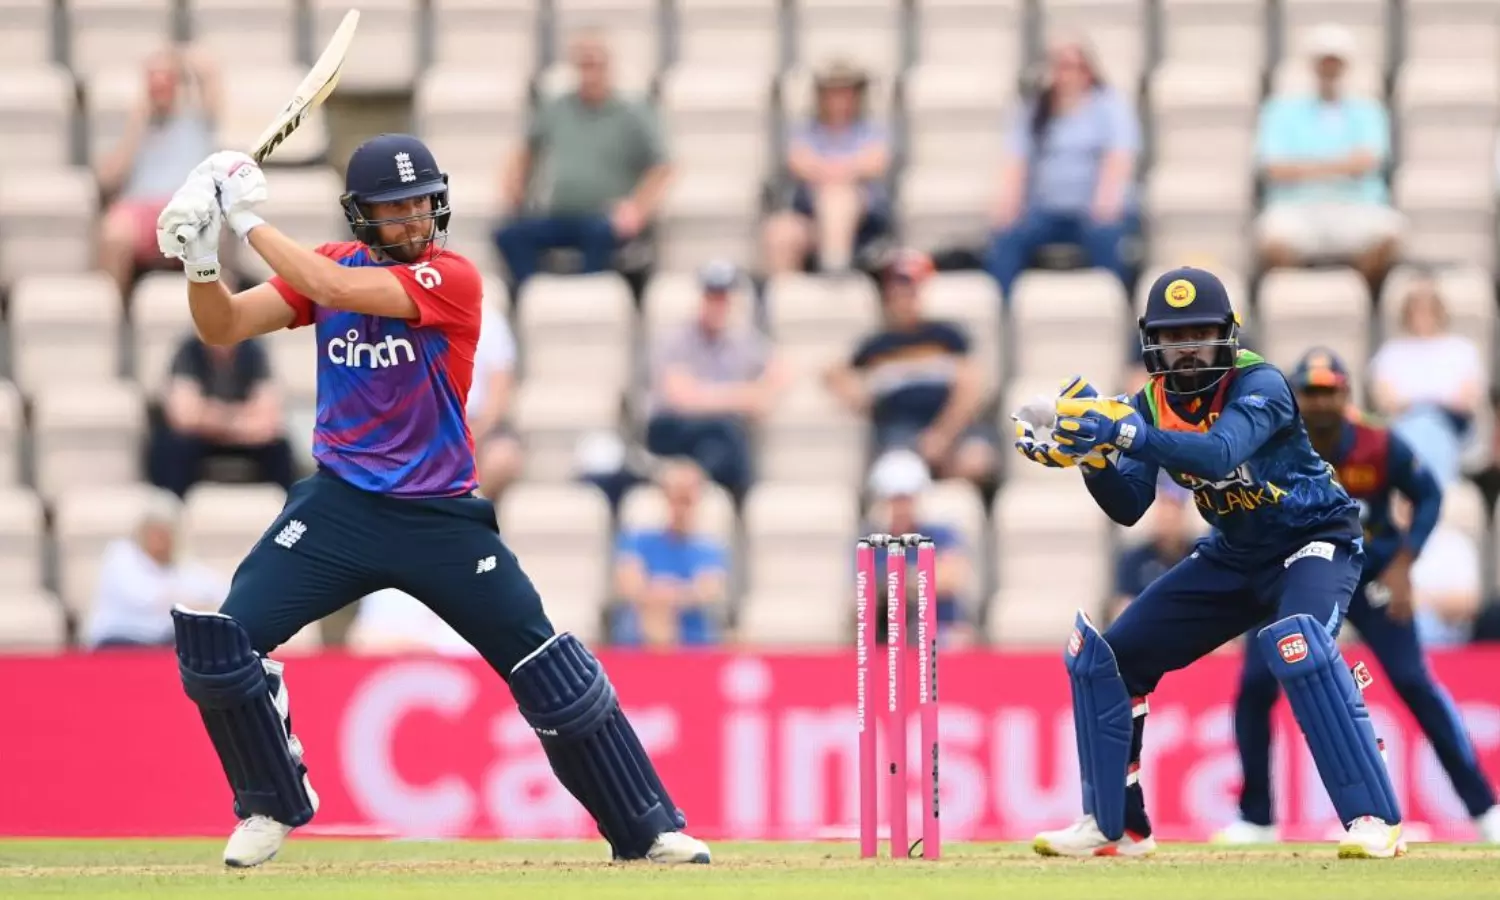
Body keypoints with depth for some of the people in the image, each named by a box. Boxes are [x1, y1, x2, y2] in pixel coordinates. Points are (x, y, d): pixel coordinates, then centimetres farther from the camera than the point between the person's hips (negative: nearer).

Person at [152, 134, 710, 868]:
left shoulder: (454, 278, -12)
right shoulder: (329, 265, 3)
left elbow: (340, 290, -26)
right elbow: (223, 329, -1)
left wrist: (251, 223, -21)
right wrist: (201, 258, -20)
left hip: (441, 515, -3)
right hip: (339, 504, 3)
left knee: (546, 663, -3)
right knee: (220, 641, -11)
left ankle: (644, 827, 9)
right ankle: (272, 806, 10)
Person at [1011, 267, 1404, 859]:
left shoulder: (1259, 385, -24)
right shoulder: (1151, 403, -6)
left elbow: (1218, 453, -44)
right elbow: (1129, 509, -9)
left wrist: (1125, 433, -55)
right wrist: (1092, 454, -28)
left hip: (1315, 540, -7)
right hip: (1233, 556, 7)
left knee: (1296, 646, -36)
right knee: (1104, 655, 3)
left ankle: (1376, 819, -35)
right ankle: (1114, 826, 16)